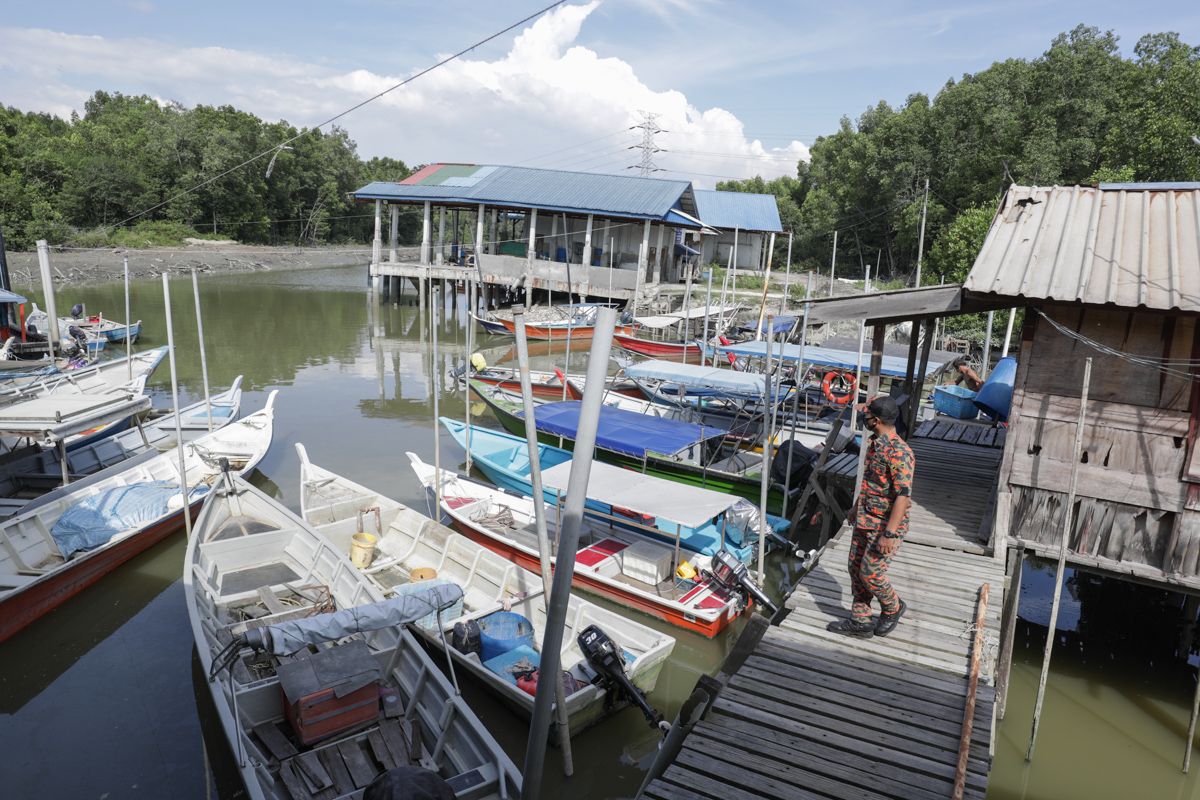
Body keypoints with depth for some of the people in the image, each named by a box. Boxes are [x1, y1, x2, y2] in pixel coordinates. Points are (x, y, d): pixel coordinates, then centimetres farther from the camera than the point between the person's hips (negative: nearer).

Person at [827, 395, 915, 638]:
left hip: (885, 526, -9)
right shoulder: (875, 444, 7)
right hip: (865, 520, 9)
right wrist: (856, 507, 26)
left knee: (871, 573, -2)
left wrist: (890, 534, -27)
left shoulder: (899, 453, -24)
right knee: (856, 568, 12)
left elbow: (903, 496, -26)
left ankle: (893, 609, 27)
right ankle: (859, 621, 24)